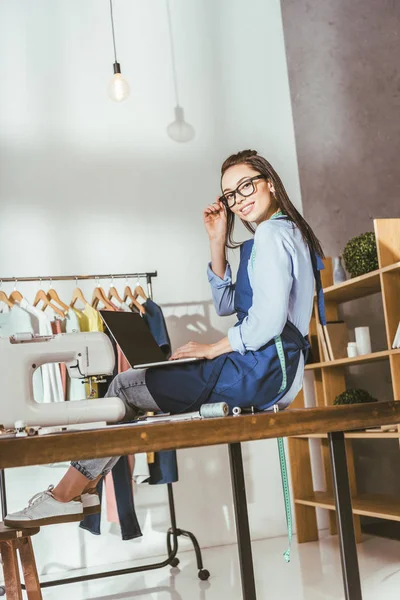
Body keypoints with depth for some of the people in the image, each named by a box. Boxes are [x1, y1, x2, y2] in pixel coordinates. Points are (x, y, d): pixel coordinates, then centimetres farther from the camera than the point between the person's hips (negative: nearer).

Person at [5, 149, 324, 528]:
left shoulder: (271, 233, -12)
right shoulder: (288, 232, 21)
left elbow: (268, 320, -23)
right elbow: (226, 304, 19)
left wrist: (213, 349, -8)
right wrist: (218, 243, 10)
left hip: (261, 370, -10)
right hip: (273, 373, 10)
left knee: (124, 388, -5)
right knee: (137, 384, 13)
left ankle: (64, 495, 4)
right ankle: (82, 490, 10)